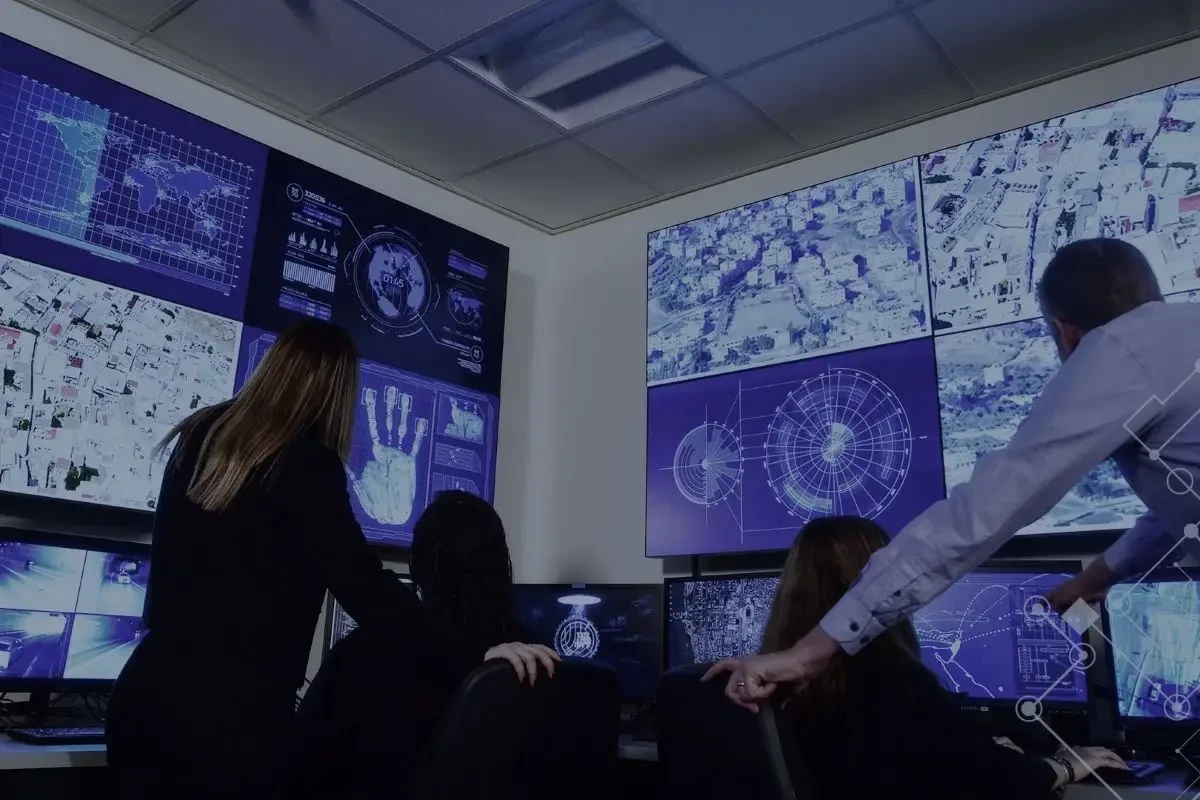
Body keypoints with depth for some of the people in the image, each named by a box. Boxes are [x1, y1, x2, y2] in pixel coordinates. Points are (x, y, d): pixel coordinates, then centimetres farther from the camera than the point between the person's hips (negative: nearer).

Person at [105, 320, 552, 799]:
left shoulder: (201, 439, 5)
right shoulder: (306, 464, -14)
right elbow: (366, 588, -23)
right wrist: (473, 656, -25)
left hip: (150, 692, 6)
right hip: (236, 713, -6)